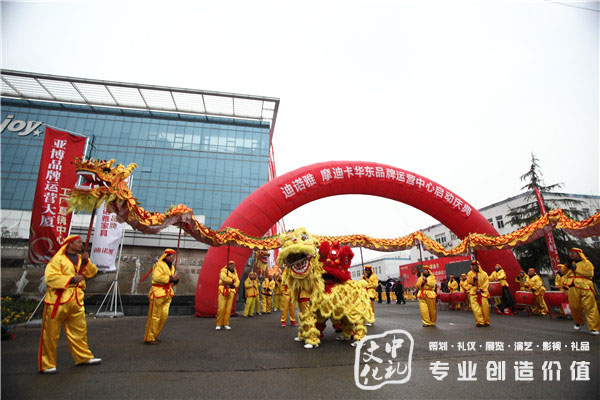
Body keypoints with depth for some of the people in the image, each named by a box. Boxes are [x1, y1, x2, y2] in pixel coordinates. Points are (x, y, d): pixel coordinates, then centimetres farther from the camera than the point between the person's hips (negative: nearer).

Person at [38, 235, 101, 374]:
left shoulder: (80, 259, 14)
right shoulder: (58, 259, -6)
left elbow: (92, 273, 6)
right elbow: (49, 277, -17)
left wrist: (86, 262, -10)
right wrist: (71, 279, -19)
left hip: (76, 301, 6)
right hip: (57, 301, -6)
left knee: (79, 331, 13)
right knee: (50, 334, 4)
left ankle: (84, 357, 24)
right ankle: (46, 364, 17)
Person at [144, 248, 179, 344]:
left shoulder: (172, 267, 19)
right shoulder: (159, 265, -10)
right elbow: (156, 277, -24)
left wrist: (176, 280, 3)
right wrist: (170, 278, -21)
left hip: (167, 294, 9)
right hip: (158, 293, -9)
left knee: (164, 316, 10)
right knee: (155, 316, -3)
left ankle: (154, 335, 23)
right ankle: (149, 338, 7)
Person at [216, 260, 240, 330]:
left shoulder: (234, 273, 18)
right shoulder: (223, 271, 0)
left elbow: (237, 282, 9)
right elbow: (224, 277, -21)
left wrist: (232, 285, -10)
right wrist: (232, 280, -10)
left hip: (231, 292, 5)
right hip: (223, 291, -5)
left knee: (228, 308, 2)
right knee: (221, 308, -10)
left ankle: (225, 324, 9)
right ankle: (218, 324, -2)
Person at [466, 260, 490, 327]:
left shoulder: (484, 273, 5)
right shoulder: (470, 273, 9)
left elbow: (486, 282, 0)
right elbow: (468, 282, 7)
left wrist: (480, 289, -10)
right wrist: (473, 279, -12)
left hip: (482, 292, -1)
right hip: (473, 292, 1)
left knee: (485, 306, -6)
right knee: (475, 307, -12)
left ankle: (486, 321, 14)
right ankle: (479, 321, -9)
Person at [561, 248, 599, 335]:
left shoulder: (586, 262, 5)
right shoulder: (570, 264, 21)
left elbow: (590, 273, -9)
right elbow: (563, 272, 14)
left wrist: (576, 269, -11)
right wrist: (567, 265, 1)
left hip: (585, 289, -4)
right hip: (573, 289, 5)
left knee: (590, 308, -8)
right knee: (575, 307, 8)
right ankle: (578, 322, 28)